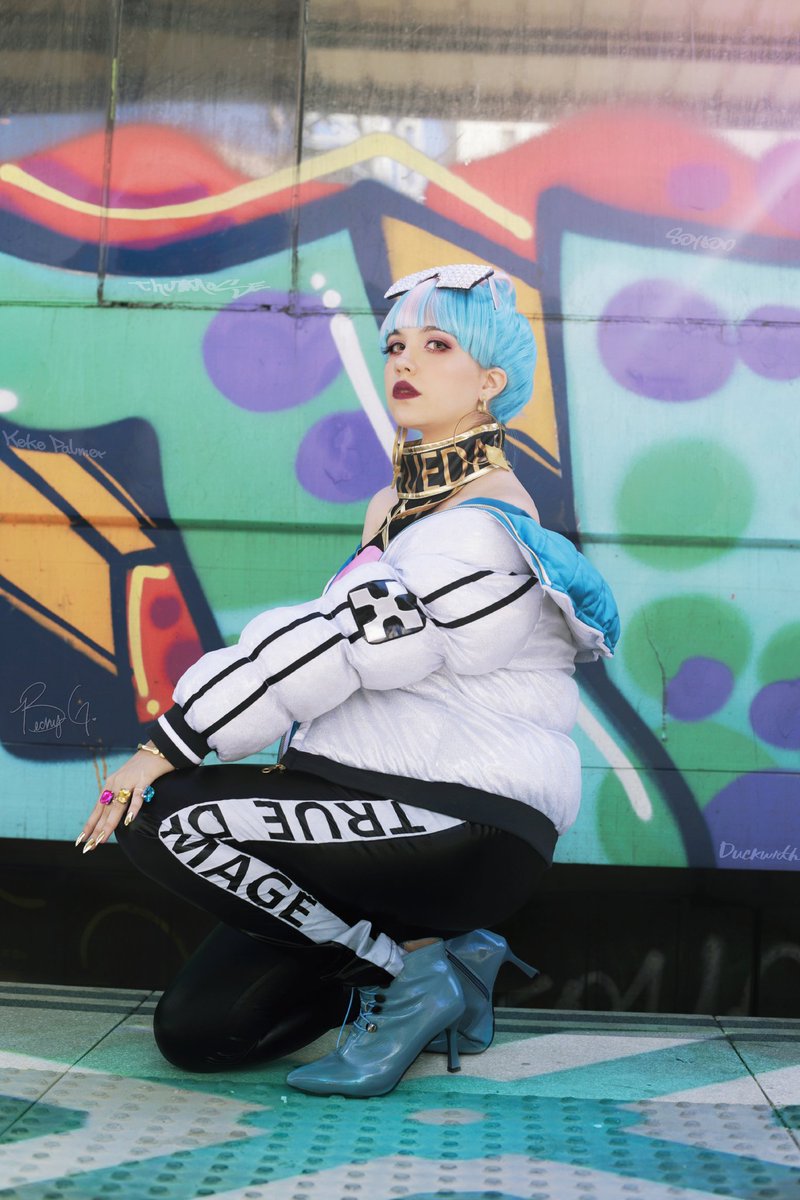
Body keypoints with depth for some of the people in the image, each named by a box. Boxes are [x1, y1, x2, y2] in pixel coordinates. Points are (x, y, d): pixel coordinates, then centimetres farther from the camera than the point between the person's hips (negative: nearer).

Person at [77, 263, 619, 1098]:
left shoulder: (484, 530, -15)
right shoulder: (394, 504, 15)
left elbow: (327, 649, -20)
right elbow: (330, 651, 20)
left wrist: (163, 752, -16)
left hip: (472, 831, -9)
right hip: (384, 807, 9)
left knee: (165, 817, -21)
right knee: (195, 1030, 2)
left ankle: (411, 976, -8)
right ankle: (434, 946, 14)